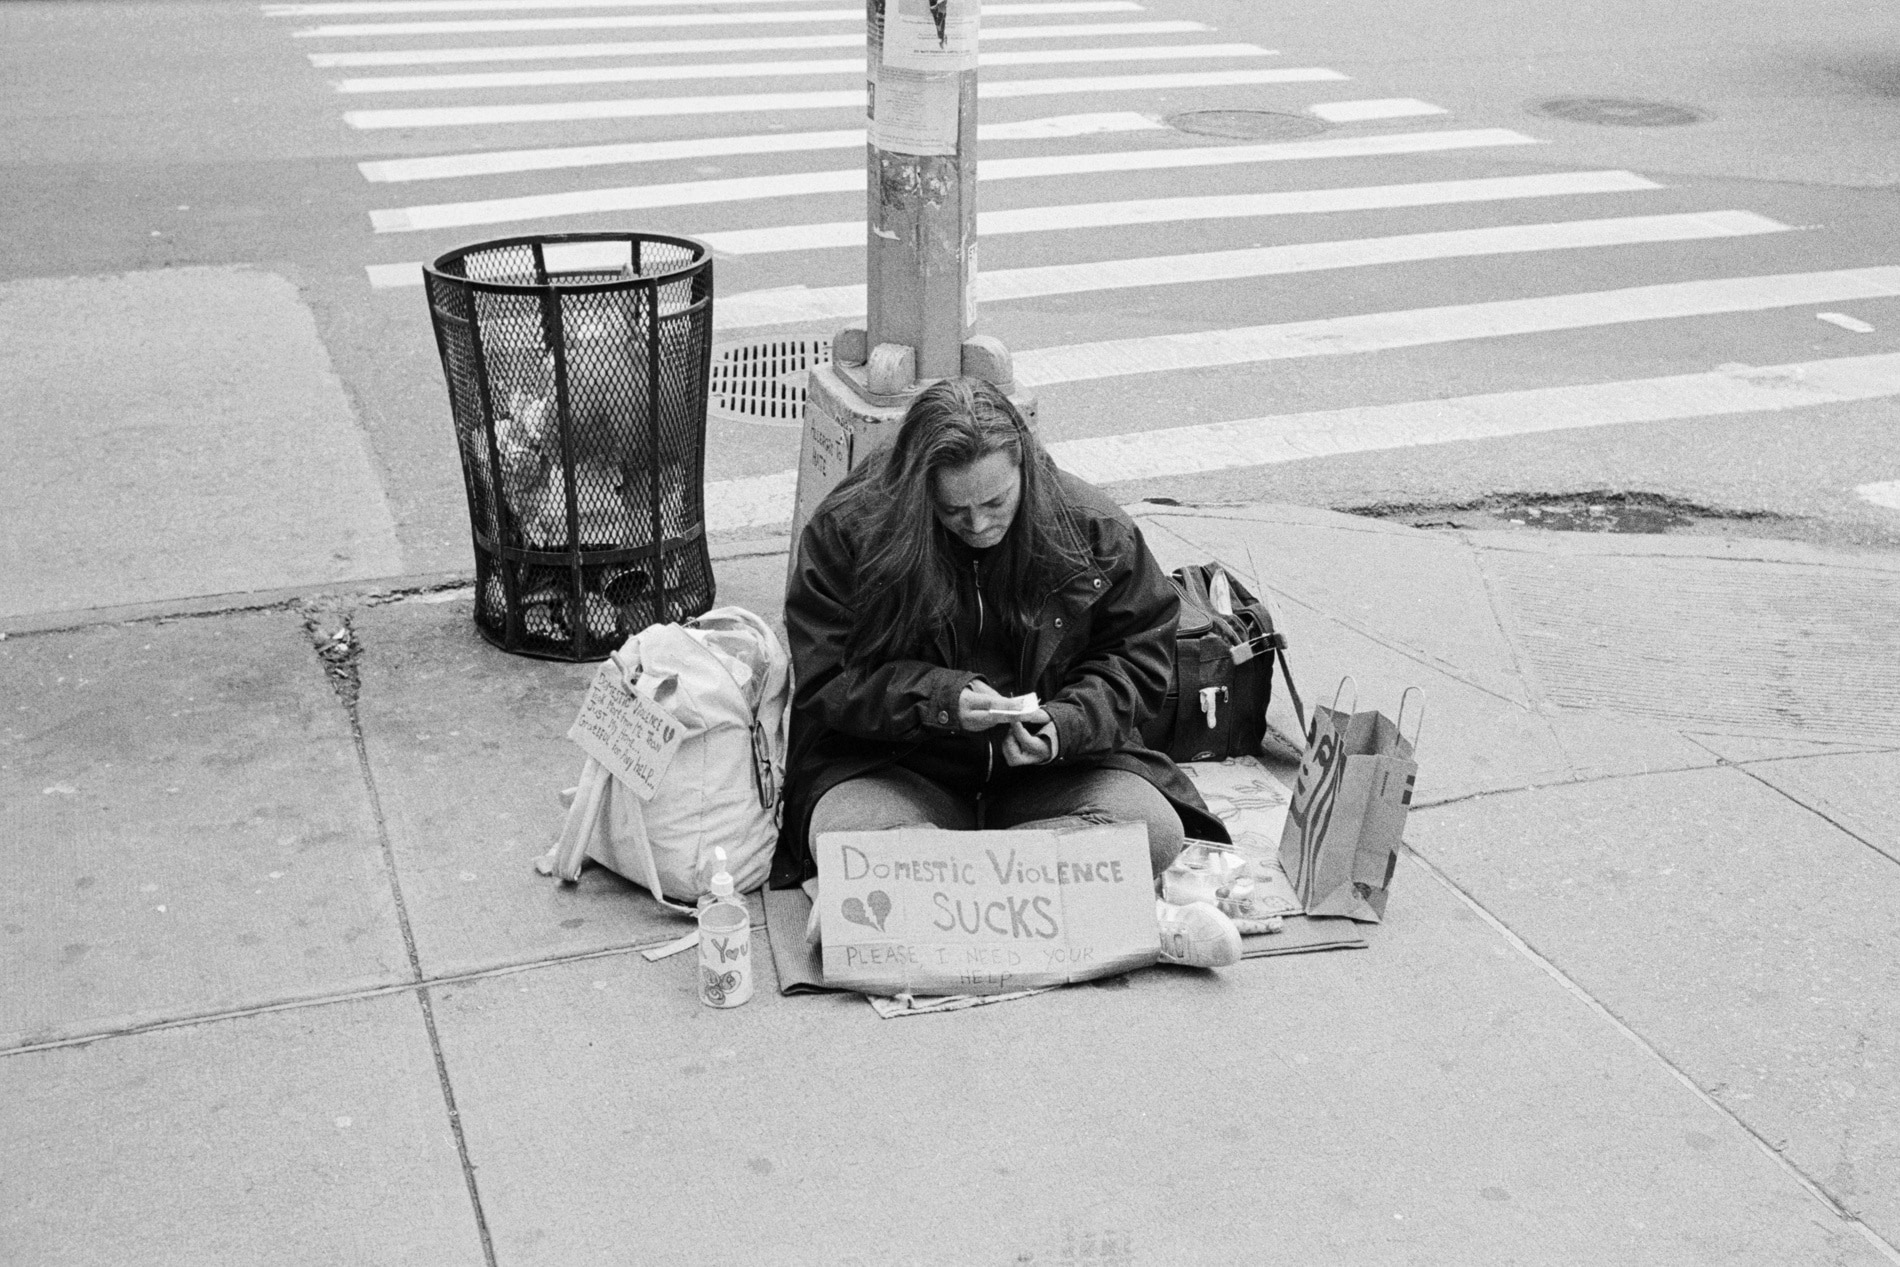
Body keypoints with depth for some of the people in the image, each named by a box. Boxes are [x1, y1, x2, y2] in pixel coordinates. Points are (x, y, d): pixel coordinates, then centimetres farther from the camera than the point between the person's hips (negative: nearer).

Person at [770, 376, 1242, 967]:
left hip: (1050, 766, 1)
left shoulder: (1093, 528, -7)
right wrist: (941, 698, -25)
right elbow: (826, 681, -9)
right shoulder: (847, 531, -12)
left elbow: (1138, 657, 2)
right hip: (896, 759, -1)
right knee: (845, 836, -35)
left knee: (1153, 829, -26)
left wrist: (1067, 723, -17)